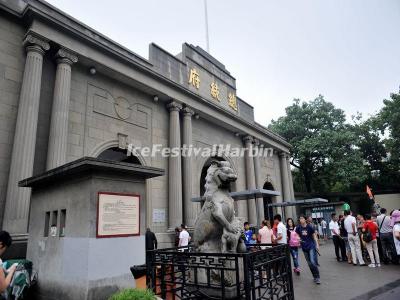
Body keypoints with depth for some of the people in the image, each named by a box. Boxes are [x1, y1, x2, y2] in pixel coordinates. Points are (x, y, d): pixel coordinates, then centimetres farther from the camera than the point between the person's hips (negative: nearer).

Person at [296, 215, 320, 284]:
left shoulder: (309, 227, -10)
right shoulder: (298, 227, -4)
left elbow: (314, 235, 0)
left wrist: (317, 244, -3)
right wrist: (299, 239, -14)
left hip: (311, 246, -3)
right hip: (304, 247, 3)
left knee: (312, 261, -15)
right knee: (309, 263, 9)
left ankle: (317, 277, 0)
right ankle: (315, 277, 25)